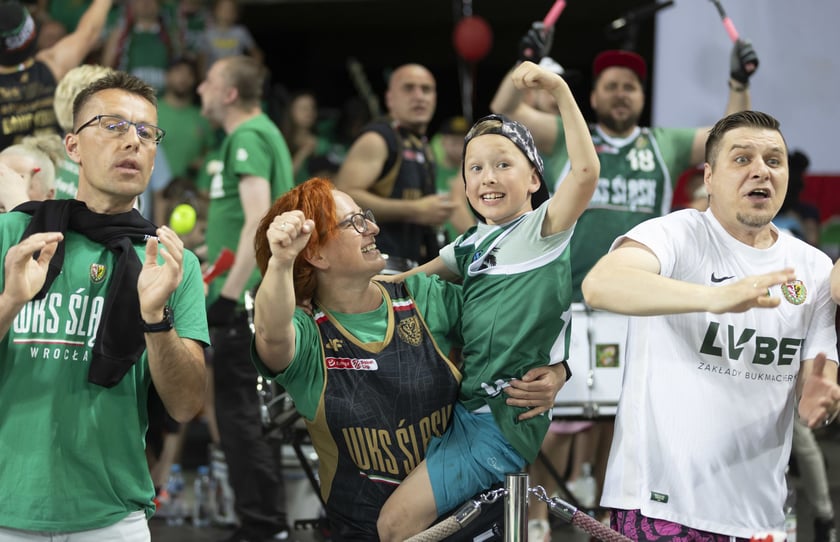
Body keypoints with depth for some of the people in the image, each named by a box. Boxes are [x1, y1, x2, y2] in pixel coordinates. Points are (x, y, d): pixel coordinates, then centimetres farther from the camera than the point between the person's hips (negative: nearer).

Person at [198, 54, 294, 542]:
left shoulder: (249, 137, -14)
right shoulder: (258, 132, 17)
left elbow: (259, 218, -24)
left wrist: (229, 294, -24)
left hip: (248, 300, -10)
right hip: (256, 296, 10)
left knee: (239, 412, -7)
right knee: (250, 411, 14)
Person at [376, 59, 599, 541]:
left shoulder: (543, 229, -8)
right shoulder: (472, 244, 15)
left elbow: (586, 171, -25)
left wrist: (559, 89, -32)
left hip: (505, 419, -9)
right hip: (467, 408, 9)